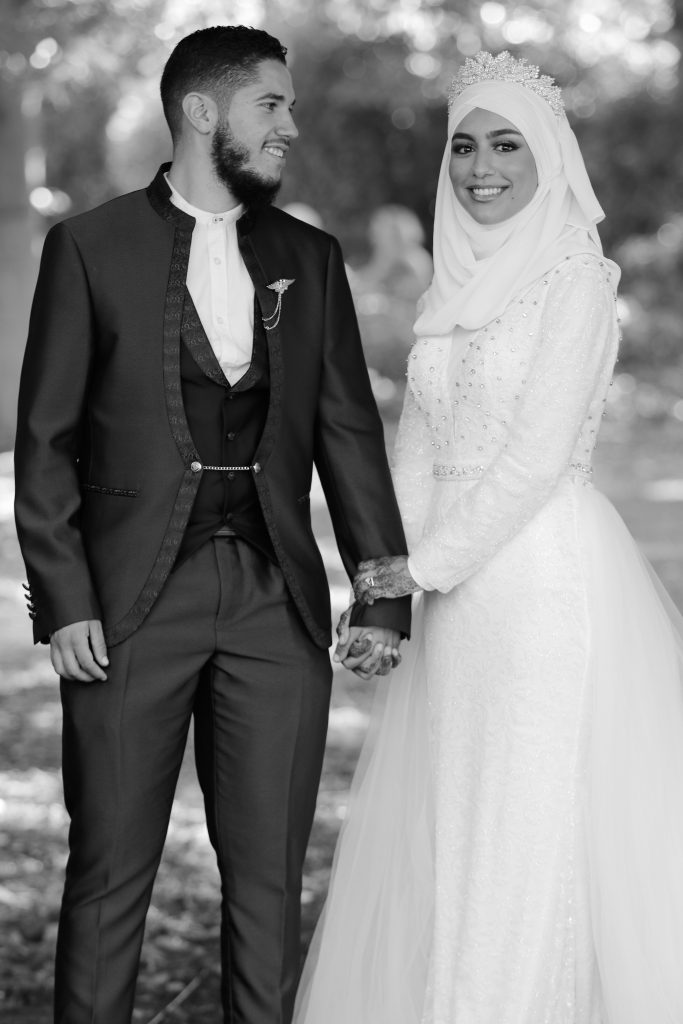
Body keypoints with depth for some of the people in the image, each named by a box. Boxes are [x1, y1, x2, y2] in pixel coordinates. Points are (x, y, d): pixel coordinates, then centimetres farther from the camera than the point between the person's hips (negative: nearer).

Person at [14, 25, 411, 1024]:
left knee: (269, 877, 6)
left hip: (279, 601, 3)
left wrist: (384, 596, 4)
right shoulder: (92, 246, 2)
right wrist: (64, 601, -8)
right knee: (110, 873, 3)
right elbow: (46, 441, 0)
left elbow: (350, 433, 11)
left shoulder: (310, 257, 12)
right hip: (133, 601, -3)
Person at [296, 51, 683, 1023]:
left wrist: (428, 566, -11)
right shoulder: (455, 286, 14)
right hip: (458, 591, 7)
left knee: (530, 829, -3)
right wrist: (385, 576, 2)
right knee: (425, 832, 11)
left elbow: (541, 451, -14)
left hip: (548, 578, -7)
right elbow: (419, 447, 13)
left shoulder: (577, 275, -8)